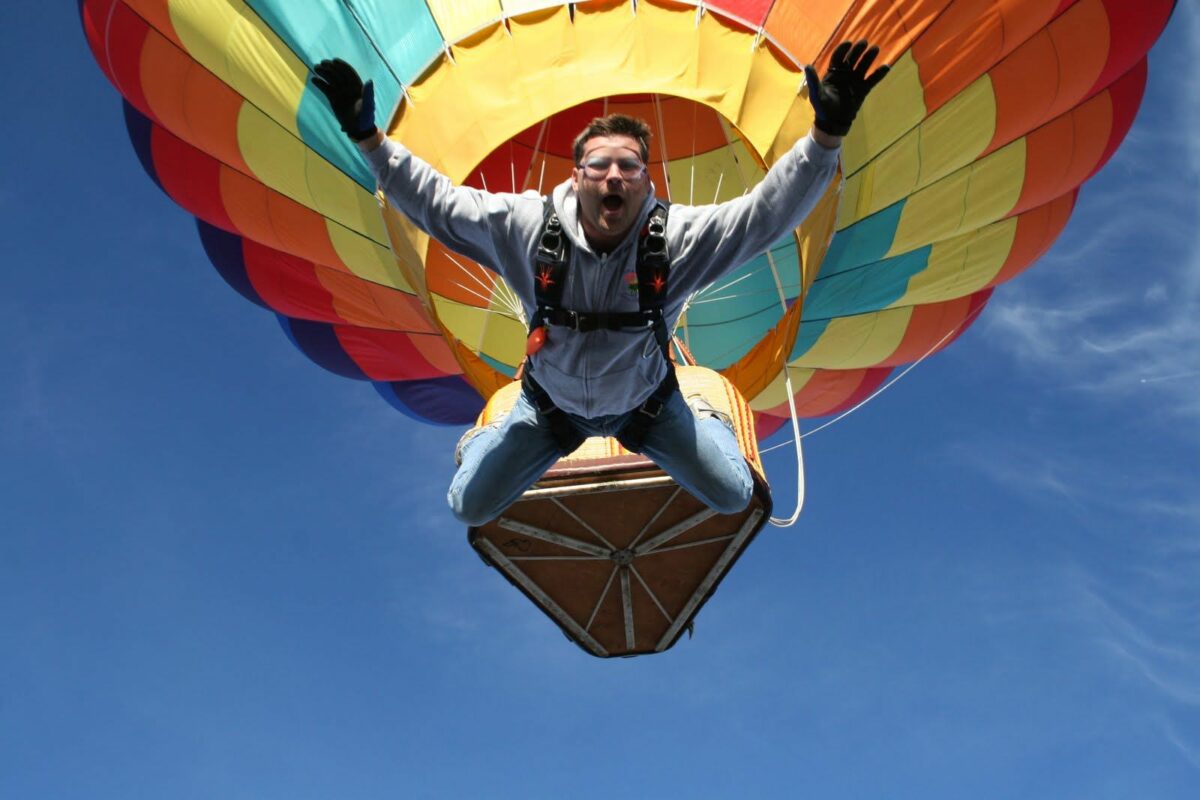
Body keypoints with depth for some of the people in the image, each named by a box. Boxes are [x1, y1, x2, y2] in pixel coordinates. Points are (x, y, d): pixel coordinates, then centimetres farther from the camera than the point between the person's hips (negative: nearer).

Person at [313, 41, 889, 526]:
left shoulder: (679, 238, -30)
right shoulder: (526, 226, -28)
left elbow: (768, 212, -37)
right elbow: (434, 202, -22)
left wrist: (826, 134, -52)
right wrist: (368, 139, -33)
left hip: (646, 403, 0)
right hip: (551, 402, 0)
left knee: (734, 497, 7)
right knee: (468, 507, 4)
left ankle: (708, 424, 42)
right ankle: (482, 440, 42)